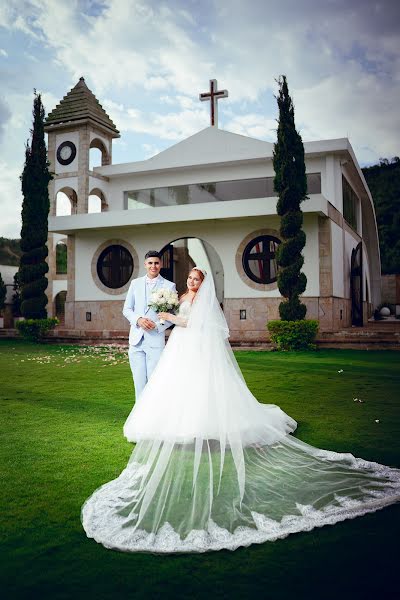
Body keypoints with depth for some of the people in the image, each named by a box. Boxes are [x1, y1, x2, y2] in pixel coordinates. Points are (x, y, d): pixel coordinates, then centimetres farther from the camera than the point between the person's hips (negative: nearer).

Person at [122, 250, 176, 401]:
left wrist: (157, 325, -14)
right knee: (139, 381, 6)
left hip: (156, 339, -3)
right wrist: (138, 320, -9)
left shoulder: (169, 286, 2)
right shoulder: (135, 283, 10)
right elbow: (126, 309, 11)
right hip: (136, 339, 3)